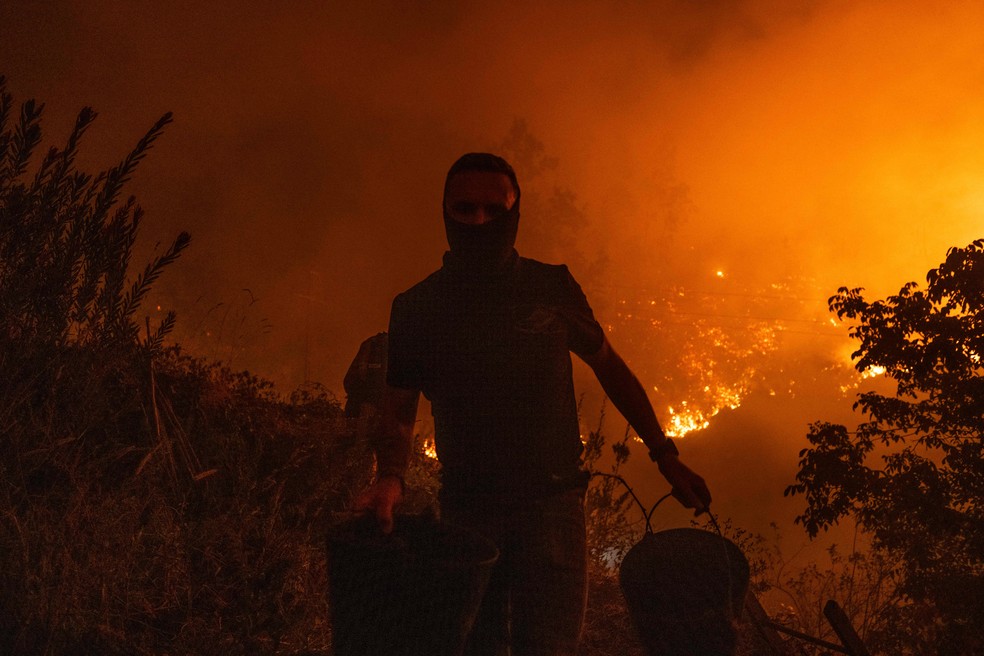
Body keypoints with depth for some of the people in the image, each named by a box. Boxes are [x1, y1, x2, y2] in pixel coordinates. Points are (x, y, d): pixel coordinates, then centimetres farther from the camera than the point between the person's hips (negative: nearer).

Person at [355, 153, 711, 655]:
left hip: (551, 503, -1)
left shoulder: (551, 287, 1)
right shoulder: (417, 308, 1)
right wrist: (390, 476, -16)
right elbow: (398, 411, 5)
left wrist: (665, 455, 11)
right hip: (466, 510, 2)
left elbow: (609, 367, 12)